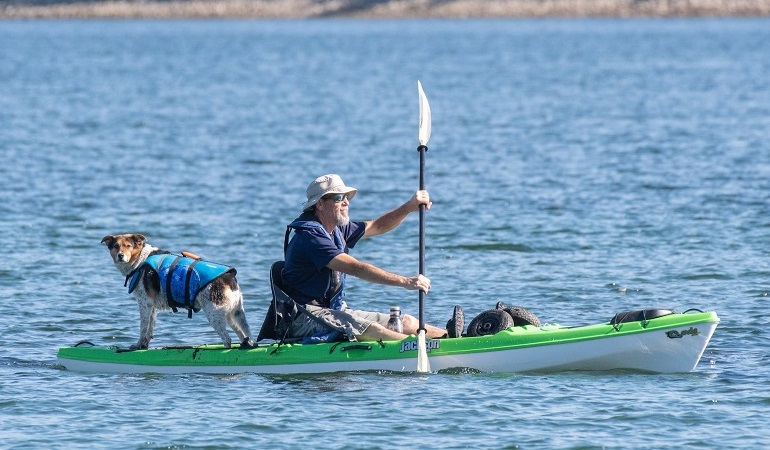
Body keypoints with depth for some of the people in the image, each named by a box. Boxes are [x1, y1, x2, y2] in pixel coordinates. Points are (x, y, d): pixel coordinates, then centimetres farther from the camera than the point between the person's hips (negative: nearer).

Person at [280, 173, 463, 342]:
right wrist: (405, 282, -31)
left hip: (336, 312, 12)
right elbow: (356, 268, -27)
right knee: (372, 330, -32)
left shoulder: (337, 230, 14)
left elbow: (378, 226, 25)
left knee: (406, 322, -1)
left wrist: (409, 207, 6)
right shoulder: (310, 236, -19)